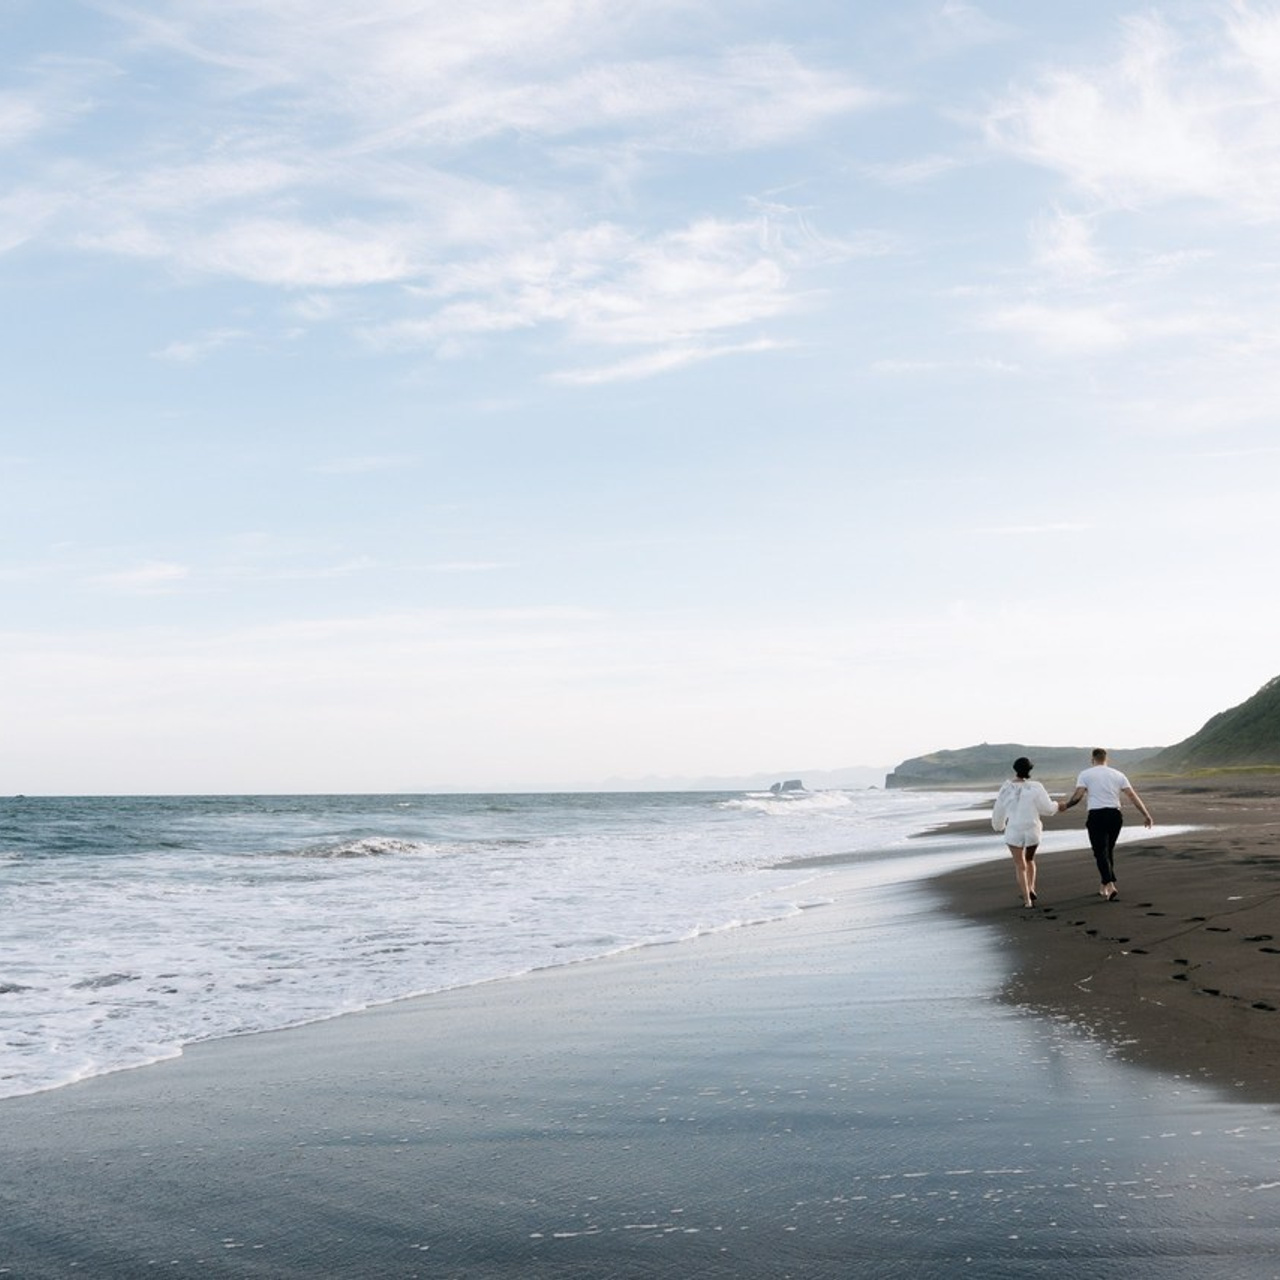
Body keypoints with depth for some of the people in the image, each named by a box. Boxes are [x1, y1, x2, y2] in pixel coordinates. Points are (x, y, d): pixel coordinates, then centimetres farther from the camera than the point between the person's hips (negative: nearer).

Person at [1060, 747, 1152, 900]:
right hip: (1115, 815, 4)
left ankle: (1110, 886, -20)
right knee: (1109, 850, 18)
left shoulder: (1085, 774, 2)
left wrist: (1066, 805, 11)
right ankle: (1105, 887, 24)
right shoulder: (1118, 775, 10)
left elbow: (1077, 796, -8)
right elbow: (1133, 796, 5)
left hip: (1096, 816, -4)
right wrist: (1146, 815, 7)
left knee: (1100, 852, -3)